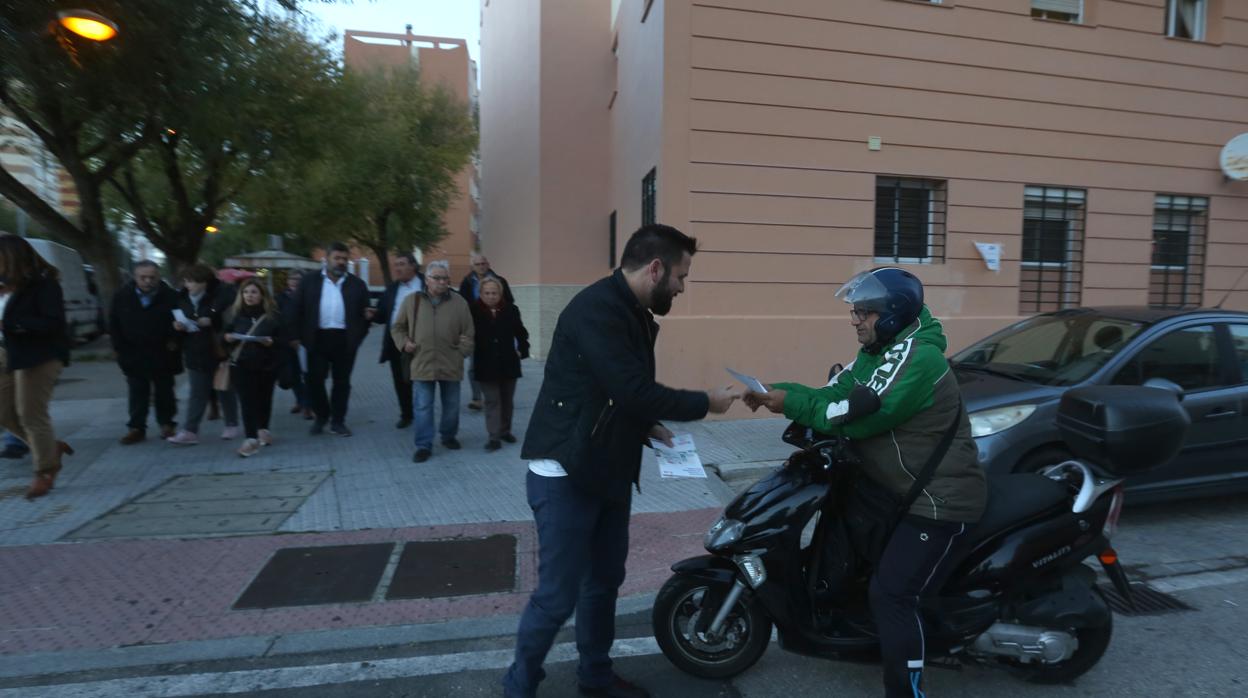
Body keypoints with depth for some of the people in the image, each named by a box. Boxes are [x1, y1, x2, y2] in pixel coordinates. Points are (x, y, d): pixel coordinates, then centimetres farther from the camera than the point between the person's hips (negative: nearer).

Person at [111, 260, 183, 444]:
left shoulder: (170, 296, -10)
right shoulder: (122, 296, -2)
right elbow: (114, 324, 5)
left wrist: (173, 341, -12)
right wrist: (120, 348, 0)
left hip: (162, 355, -2)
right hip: (133, 355, 2)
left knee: (164, 392, 10)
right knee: (137, 394, 6)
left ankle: (166, 424, 22)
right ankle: (136, 428, 12)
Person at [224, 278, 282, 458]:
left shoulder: (272, 315, 2)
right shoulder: (237, 315, 10)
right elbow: (227, 335, 18)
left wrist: (272, 342, -19)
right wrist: (228, 338, -4)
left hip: (265, 365, -1)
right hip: (241, 364, 1)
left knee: (263, 399, 11)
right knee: (247, 401, -7)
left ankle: (262, 431, 30)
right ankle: (252, 438, -11)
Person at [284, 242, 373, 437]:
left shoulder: (357, 284, 7)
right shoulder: (310, 280, 5)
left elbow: (362, 312, 10)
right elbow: (297, 309, 4)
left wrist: (368, 315, -14)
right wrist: (295, 335, -2)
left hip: (345, 340, 0)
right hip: (318, 338, 0)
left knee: (342, 381, 5)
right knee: (315, 379, 4)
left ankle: (338, 422, 16)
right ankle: (321, 416, 25)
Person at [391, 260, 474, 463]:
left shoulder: (459, 302, 2)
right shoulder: (412, 301, 2)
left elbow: (468, 333, 4)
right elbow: (397, 328, 11)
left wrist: (461, 352, -6)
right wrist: (404, 343, -5)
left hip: (450, 364, 1)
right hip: (421, 364, -1)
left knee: (451, 405, 12)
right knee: (423, 406, 0)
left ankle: (448, 436, 33)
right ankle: (424, 446, 8)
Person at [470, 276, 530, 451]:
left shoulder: (511, 310, -2)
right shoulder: (474, 311, -10)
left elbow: (521, 333, 8)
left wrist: (522, 350, 2)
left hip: (508, 363, 3)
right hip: (486, 365, -3)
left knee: (507, 400, 15)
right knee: (492, 401, -1)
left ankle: (505, 431, 30)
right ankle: (494, 437, -1)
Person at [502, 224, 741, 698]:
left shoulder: (635, 316, 10)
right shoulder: (596, 309, -21)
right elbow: (634, 391, -27)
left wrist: (648, 427, 3)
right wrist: (704, 403, -15)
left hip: (609, 472, 10)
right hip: (566, 475, -9)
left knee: (604, 581, 19)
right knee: (557, 594, 0)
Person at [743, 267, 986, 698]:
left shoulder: (917, 359, -24)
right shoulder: (877, 352, 7)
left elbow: (859, 416, -28)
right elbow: (835, 395, 1)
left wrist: (790, 403, -23)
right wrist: (776, 392, -15)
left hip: (940, 500, -10)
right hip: (903, 489, 10)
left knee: (891, 595, -11)